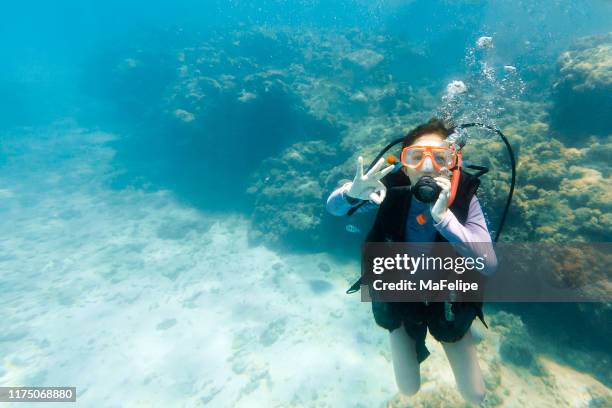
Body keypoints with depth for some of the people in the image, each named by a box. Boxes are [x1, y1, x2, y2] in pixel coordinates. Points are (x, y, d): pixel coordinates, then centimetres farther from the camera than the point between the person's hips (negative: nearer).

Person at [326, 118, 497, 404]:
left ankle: (448, 336, 42)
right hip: (400, 295, 0)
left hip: (448, 299, 0)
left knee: (475, 395, 15)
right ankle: (415, 340, 45)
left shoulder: (464, 198, -24)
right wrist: (353, 193, -44)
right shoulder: (393, 190, -24)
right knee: (408, 389, 14)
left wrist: (443, 217, -45)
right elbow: (333, 207, -20)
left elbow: (490, 265, -32)